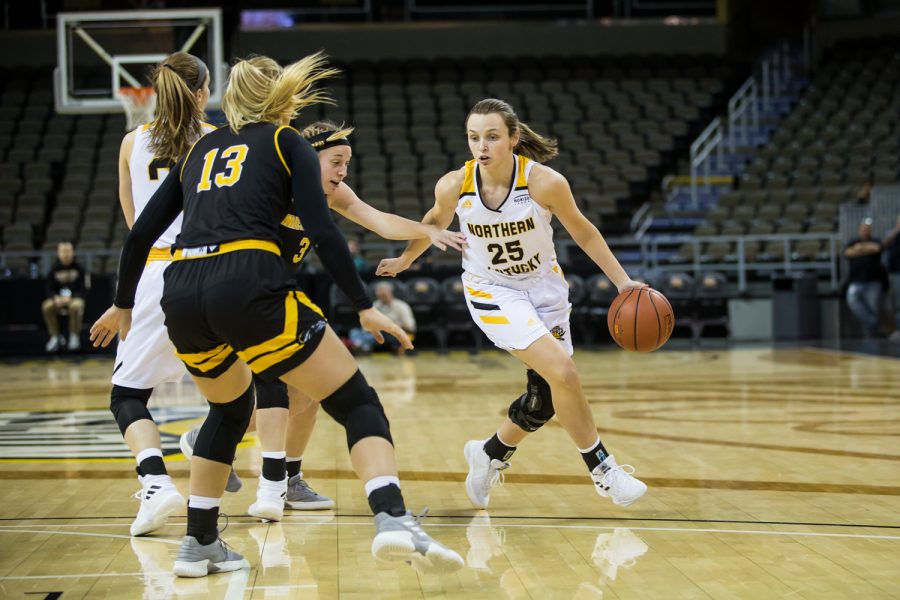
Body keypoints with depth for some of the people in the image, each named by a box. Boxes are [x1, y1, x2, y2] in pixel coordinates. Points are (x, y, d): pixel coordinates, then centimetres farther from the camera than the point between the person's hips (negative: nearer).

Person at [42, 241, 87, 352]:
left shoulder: (79, 268, -3)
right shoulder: (54, 269, 2)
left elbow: (82, 289, -6)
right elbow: (50, 289, 1)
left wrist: (70, 298, -24)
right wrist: (56, 298, -22)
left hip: (75, 298, -2)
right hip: (58, 299, 2)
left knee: (75, 305, -38)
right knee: (47, 306, -29)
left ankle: (74, 337, -20)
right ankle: (56, 337, -14)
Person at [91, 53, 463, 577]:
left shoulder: (201, 151, 27)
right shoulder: (287, 142, 15)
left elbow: (142, 233, 25)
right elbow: (322, 231, 0)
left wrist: (123, 304, 37)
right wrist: (365, 306, 3)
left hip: (182, 297, 5)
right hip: (250, 287, -5)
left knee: (231, 407, 31)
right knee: (358, 403, 0)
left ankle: (199, 544, 29)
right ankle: (394, 521, -23)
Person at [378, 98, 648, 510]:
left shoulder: (545, 182, -23)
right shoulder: (454, 186, -19)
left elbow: (583, 232, -7)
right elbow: (436, 220, 5)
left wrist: (623, 282, -10)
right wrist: (405, 259, 19)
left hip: (544, 287, 2)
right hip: (492, 291, -2)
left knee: (546, 397, 6)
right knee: (562, 372, -20)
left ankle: (490, 455, 34)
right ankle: (602, 468, -3)